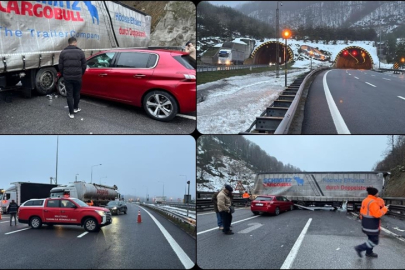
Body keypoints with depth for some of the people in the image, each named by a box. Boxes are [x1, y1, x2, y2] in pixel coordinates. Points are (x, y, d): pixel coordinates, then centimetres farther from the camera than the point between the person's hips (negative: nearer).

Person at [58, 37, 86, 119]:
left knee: (69, 94, 4)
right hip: (77, 77, 0)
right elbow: (84, 66, 0)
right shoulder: (80, 52, -4)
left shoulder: (63, 52, 0)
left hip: (67, 77, 0)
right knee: (77, 93, 18)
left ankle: (71, 113, 4)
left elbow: (60, 66, 1)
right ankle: (76, 108, 32)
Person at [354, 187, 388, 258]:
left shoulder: (365, 200, 6)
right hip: (371, 225, -10)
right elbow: (378, 214, -26)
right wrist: (384, 209, -13)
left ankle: (369, 252, 34)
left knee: (371, 238, 24)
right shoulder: (373, 202, -24)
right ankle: (359, 248, 1)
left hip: (366, 224, 10)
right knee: (374, 241, 1)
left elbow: (362, 212, 12)